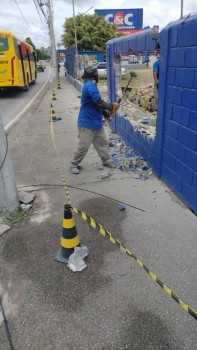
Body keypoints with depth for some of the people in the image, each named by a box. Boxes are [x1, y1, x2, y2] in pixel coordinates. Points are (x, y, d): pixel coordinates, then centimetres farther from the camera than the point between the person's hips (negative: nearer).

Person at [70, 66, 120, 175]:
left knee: (102, 142, 15)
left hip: (96, 122, 10)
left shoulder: (91, 85, 14)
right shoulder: (90, 86, -18)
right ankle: (74, 164, 12)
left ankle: (106, 160, 28)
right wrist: (111, 106, -11)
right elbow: (98, 102, -24)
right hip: (87, 122, -10)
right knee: (83, 146, -3)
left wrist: (107, 112, 6)